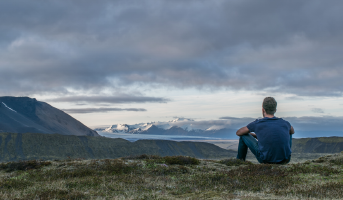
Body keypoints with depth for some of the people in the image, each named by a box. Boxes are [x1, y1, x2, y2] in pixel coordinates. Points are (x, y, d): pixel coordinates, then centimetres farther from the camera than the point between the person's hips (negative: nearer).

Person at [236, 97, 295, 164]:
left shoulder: (257, 124, -6)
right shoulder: (285, 123, 3)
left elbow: (238, 133, 12)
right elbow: (292, 131, 29)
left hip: (265, 159, -3)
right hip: (285, 160, 3)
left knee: (243, 135, 15)